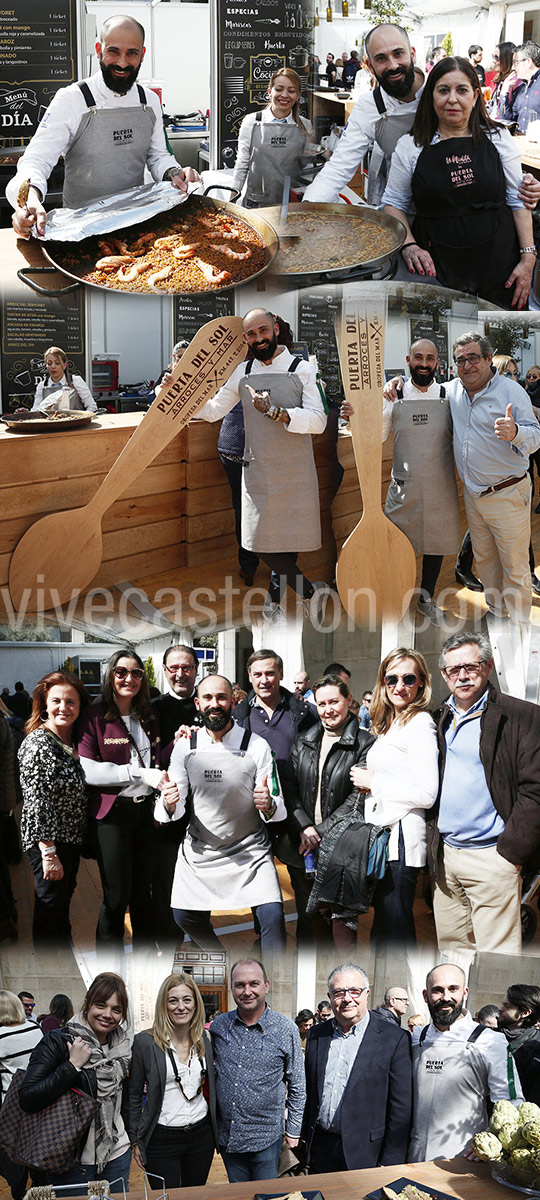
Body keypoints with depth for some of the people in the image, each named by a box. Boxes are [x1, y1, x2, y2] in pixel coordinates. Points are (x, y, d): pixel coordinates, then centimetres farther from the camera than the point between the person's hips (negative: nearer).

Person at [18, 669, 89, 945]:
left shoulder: (73, 741, 6)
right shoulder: (38, 744, -19)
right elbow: (36, 802, -21)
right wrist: (49, 853, -22)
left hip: (71, 838, 8)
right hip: (48, 842, -8)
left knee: (63, 902, 20)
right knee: (50, 907, 2)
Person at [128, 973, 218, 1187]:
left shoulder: (204, 1040, 5)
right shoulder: (144, 1042, -9)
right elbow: (134, 1096, -2)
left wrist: (215, 1131, 12)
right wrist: (135, 1141, -2)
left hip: (201, 1136, 4)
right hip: (162, 1139, -4)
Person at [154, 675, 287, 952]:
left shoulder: (257, 747, -9)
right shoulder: (185, 746, -2)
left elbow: (278, 808, -6)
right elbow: (175, 809, -2)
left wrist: (269, 806, -30)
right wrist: (169, 804, -25)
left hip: (249, 849, -3)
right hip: (199, 851, 3)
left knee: (272, 915, -19)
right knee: (185, 917, 7)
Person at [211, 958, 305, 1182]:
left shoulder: (286, 1029, -9)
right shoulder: (218, 1026, -2)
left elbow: (297, 1086, -1)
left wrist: (293, 1130, 0)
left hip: (266, 1137, -3)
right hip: (226, 1135, 3)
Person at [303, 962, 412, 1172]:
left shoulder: (394, 1039, -9)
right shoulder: (317, 1035, 6)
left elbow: (401, 1107, -9)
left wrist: (390, 1163, -10)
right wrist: (306, 1142, 11)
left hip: (366, 1154, -4)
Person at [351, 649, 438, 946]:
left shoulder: (419, 723, -12)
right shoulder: (390, 723, 17)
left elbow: (426, 794, -19)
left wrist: (373, 782, -11)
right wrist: (368, 782, 8)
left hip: (400, 837, -10)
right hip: (381, 835, 10)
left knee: (394, 929, -4)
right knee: (383, 926, 15)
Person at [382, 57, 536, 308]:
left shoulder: (498, 139, 5)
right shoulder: (410, 146, 3)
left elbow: (517, 201, 6)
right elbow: (394, 203, 8)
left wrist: (528, 257, -2)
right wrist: (409, 246, -9)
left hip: (499, 267, 1)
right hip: (435, 269, -1)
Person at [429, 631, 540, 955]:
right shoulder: (440, 719, 13)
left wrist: (511, 852, -14)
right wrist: (433, 842, 9)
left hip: (491, 857, -6)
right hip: (445, 856, 6)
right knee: (452, 953, 13)